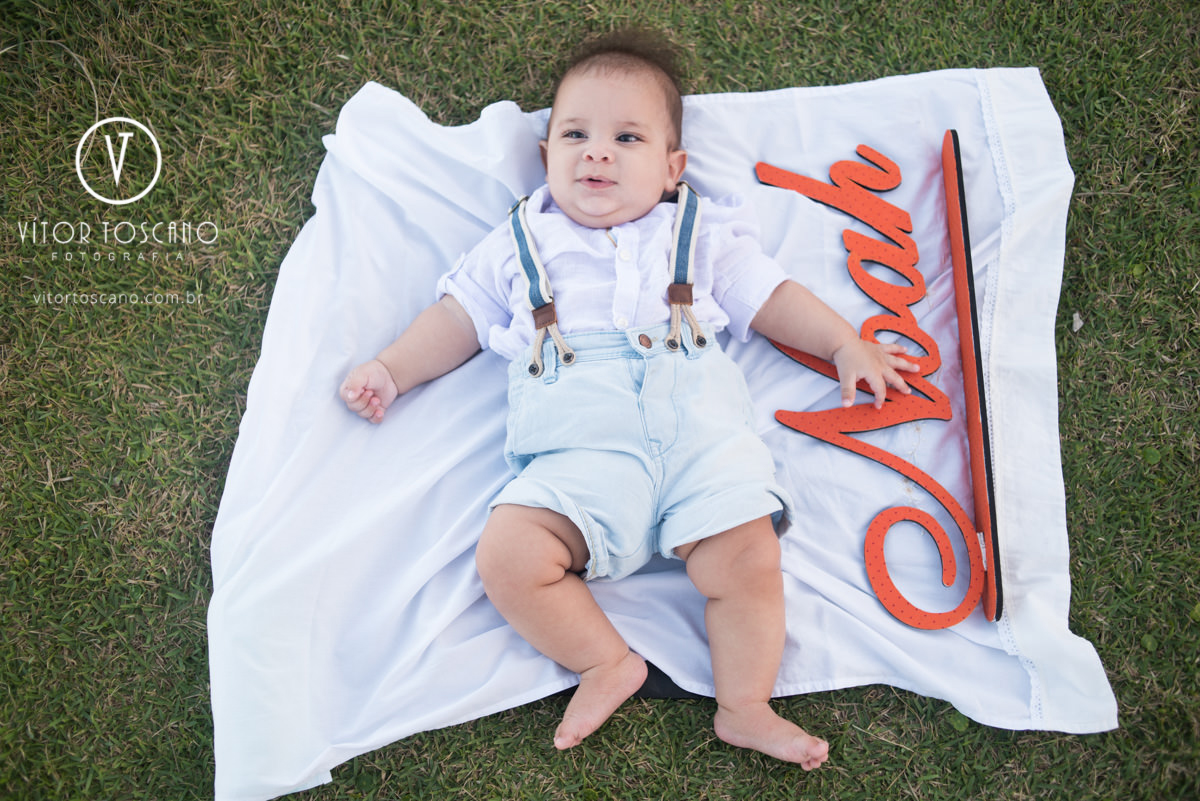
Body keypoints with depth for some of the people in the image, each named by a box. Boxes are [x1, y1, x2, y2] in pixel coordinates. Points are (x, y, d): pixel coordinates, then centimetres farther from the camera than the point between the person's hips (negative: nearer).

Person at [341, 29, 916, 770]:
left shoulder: (700, 231, 21)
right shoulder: (521, 243, 22)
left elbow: (770, 296, 22)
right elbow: (460, 316, 24)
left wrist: (848, 345, 15)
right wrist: (389, 370, 15)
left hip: (699, 428, 0)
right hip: (582, 449, 0)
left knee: (747, 558, -18)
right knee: (507, 555, -21)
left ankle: (745, 706, 3)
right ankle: (608, 662, -2)